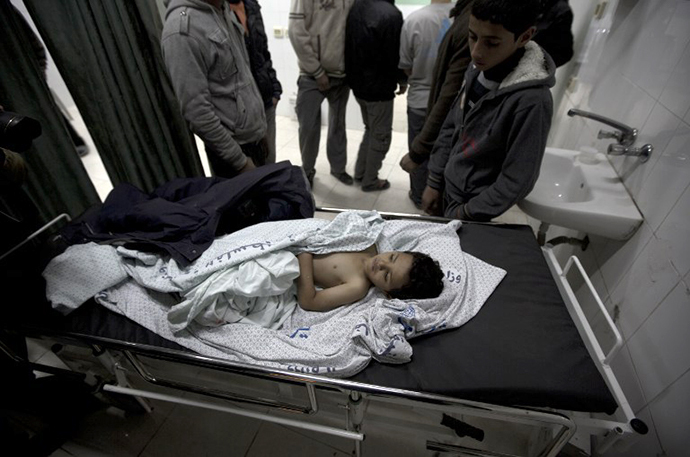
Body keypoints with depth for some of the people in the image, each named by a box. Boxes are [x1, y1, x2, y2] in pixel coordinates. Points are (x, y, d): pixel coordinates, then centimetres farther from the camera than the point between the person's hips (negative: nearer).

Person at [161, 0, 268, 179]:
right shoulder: (182, 30, -19)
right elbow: (197, 111, -21)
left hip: (255, 136, 8)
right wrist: (240, 160, -17)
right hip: (234, 146, -7)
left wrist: (260, 129, 13)